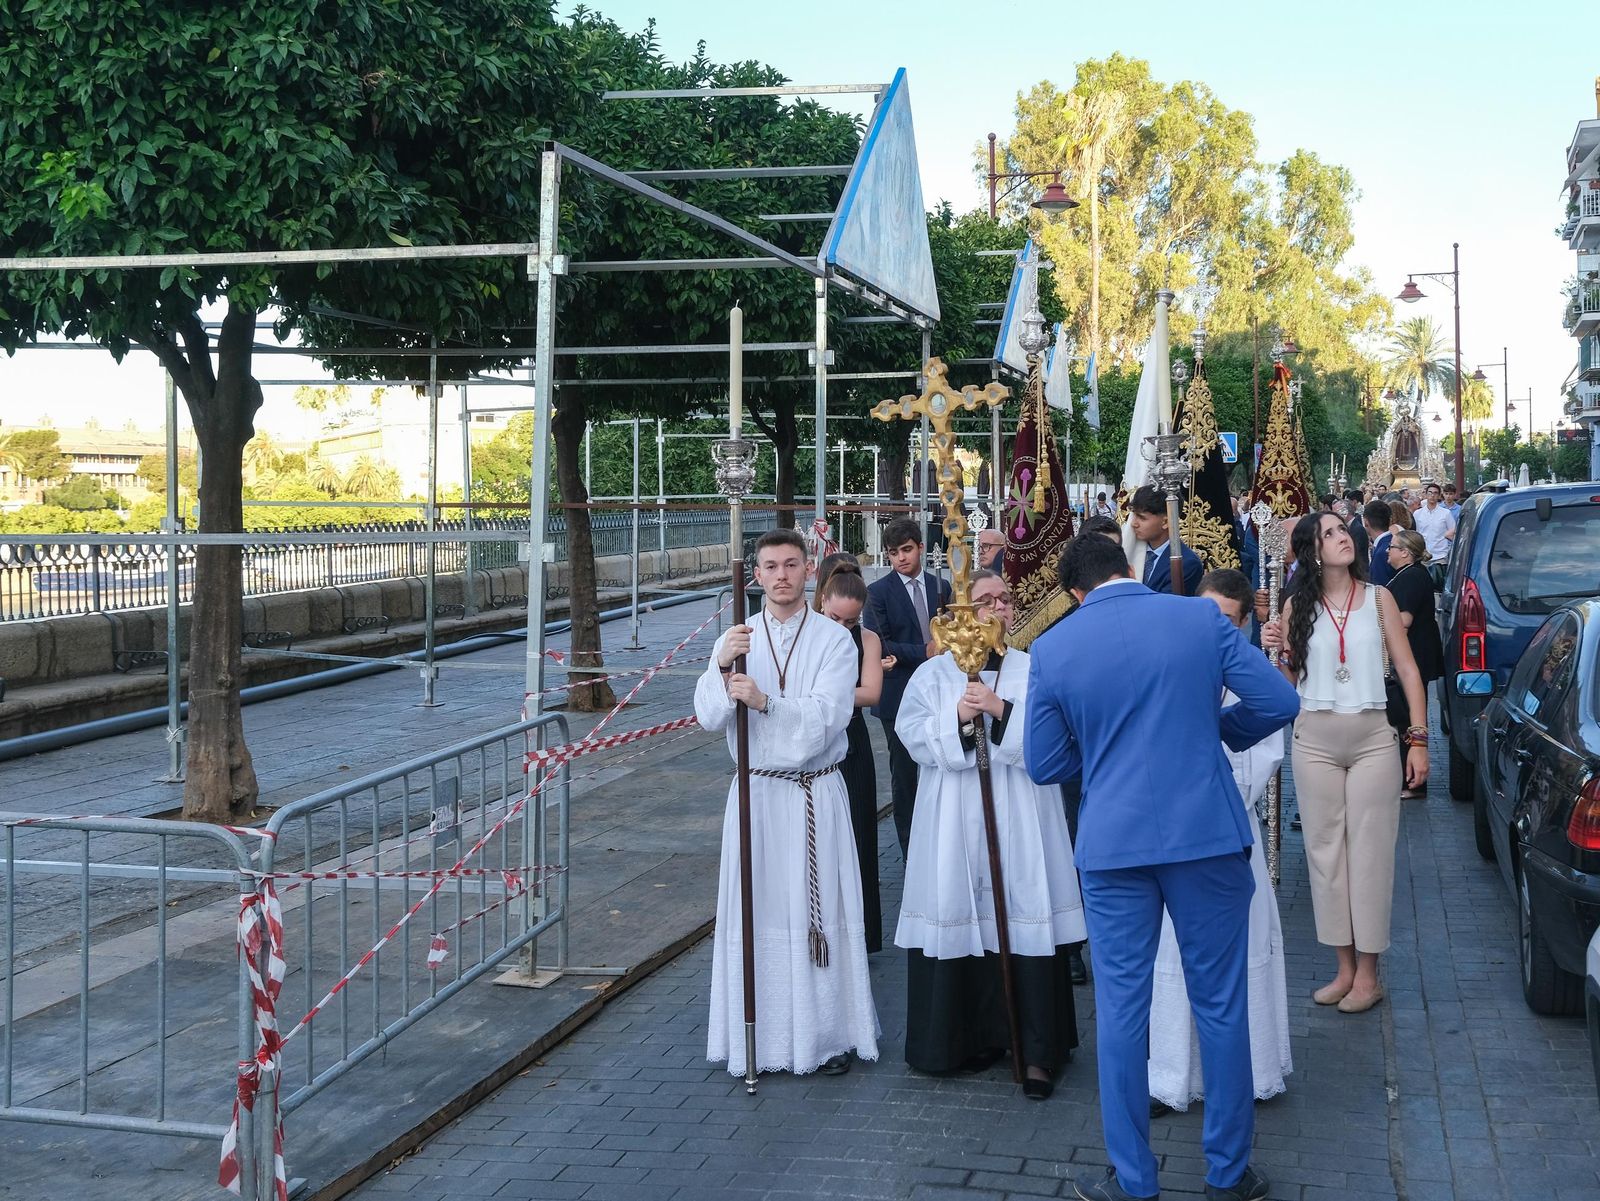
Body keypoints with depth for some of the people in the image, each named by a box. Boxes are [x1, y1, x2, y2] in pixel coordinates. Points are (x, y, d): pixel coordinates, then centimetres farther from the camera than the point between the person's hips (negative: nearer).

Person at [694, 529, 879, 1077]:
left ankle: (829, 1032, 12)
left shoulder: (834, 639, -2)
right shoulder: (736, 640, 6)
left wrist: (765, 702, -27)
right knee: (759, 912, 3)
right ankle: (762, 1035, 12)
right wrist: (722, 667, -23)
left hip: (817, 796, -2)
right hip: (756, 795, 2)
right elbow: (710, 717, -5)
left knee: (820, 910, 1)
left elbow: (829, 714, -15)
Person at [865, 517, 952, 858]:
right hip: (900, 695, -3)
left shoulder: (940, 587, 8)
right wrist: (924, 652, -19)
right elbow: (878, 646, -11)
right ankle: (911, 848, 12)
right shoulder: (878, 592, -4)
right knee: (904, 772, 4)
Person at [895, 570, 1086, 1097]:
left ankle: (1038, 1052, 5)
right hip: (954, 822, 1)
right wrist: (956, 719, -16)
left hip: (1019, 821, 0)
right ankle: (976, 1036, 15)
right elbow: (912, 733, -1)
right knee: (962, 923, 0)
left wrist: (1001, 710, -16)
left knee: (1026, 924, -3)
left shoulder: (1034, 670, 7)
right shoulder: (933, 673, 8)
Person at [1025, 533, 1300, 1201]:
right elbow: (1279, 701, -1)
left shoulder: (1052, 649, -2)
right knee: (1220, 1004, 11)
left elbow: (1044, 764, 4)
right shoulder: (1201, 619, -4)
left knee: (1121, 1010, 9)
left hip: (1112, 846, 0)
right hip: (1209, 837, 0)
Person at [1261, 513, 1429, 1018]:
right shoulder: (1297, 606, 3)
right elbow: (1290, 684, 8)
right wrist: (1277, 652, -12)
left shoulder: (1378, 598, 1)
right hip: (1315, 739, 2)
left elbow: (1408, 671, 1)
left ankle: (1368, 974, 9)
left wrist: (1418, 739, -5)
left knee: (1370, 853, 0)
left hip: (1372, 738, -1)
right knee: (1325, 851, 6)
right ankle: (1344, 968, 17)